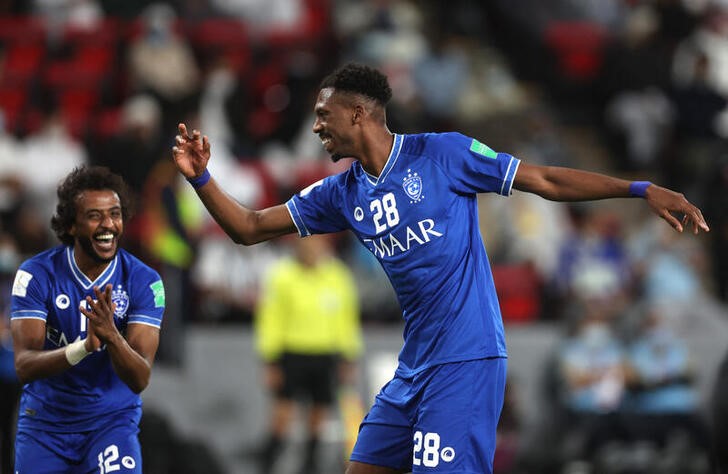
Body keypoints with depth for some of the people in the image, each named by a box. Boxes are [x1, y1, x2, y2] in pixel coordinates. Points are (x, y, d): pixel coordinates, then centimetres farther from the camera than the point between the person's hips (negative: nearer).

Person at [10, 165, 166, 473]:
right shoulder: (37, 274, -11)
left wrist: (111, 335, -38)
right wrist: (83, 347, -39)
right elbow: (24, 367, -21)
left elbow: (140, 379, -18)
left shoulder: (143, 281, -11)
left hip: (113, 421, -1)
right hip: (45, 421, 1)